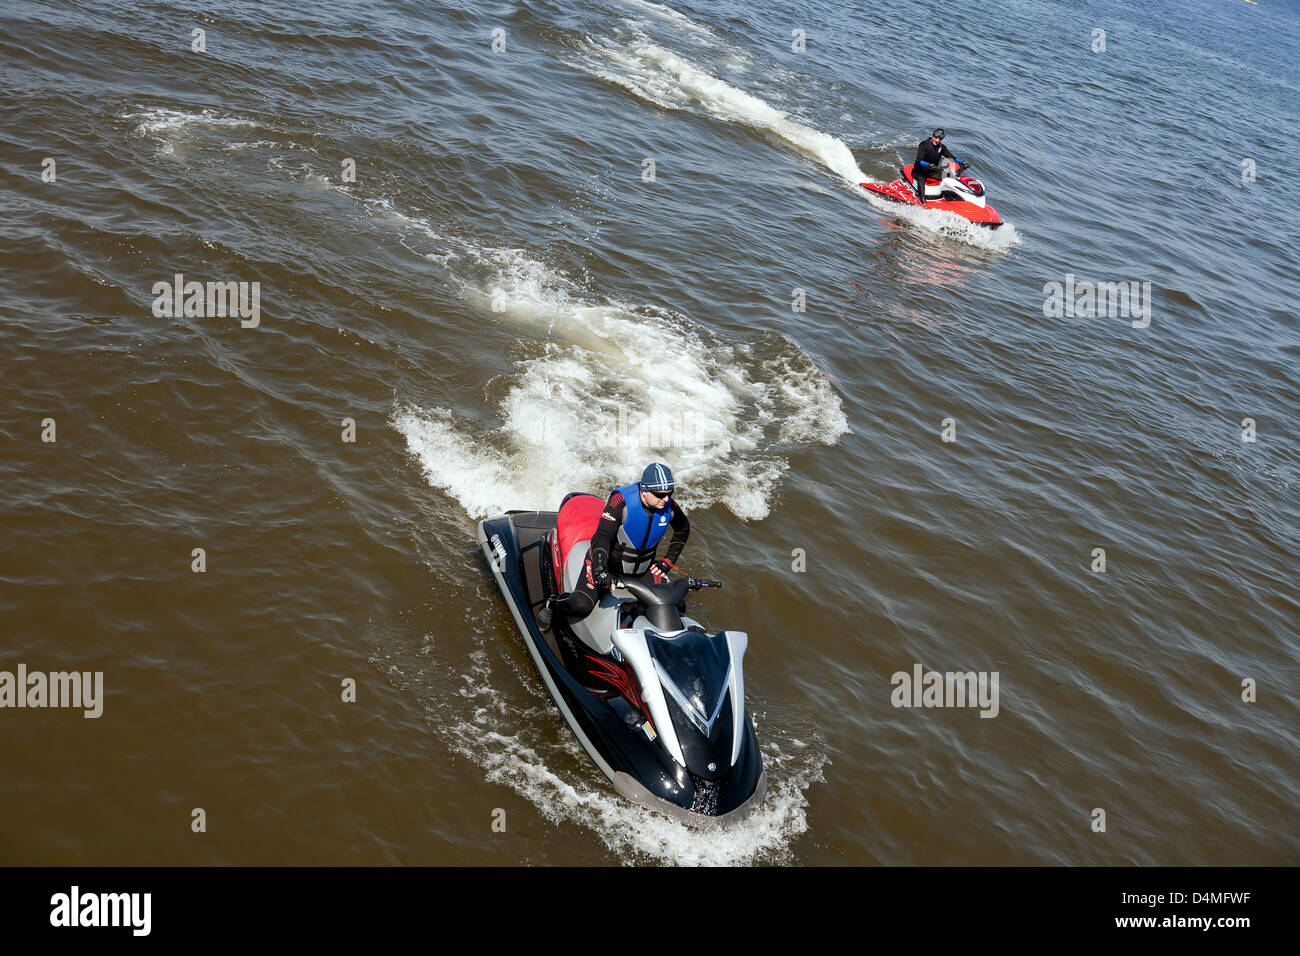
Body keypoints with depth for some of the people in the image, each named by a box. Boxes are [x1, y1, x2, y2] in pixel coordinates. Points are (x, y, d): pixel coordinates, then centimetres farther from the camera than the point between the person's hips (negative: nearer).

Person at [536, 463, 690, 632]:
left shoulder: (669, 504, -13)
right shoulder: (622, 500, -27)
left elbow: (683, 530, 8)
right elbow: (602, 535, -33)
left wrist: (667, 562, 3)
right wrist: (600, 570, -47)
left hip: (644, 568, 5)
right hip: (606, 560, -5)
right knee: (581, 606, -21)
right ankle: (552, 603, 14)